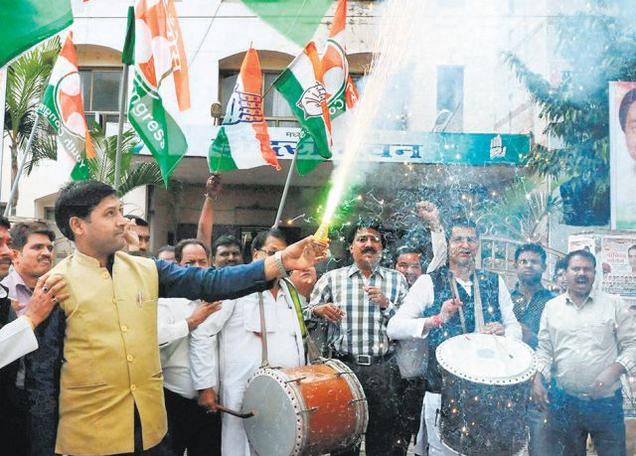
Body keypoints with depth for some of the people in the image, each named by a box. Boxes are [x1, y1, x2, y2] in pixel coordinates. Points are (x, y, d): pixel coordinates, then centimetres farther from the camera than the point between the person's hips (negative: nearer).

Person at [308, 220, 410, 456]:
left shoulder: (397, 280, 9)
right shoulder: (331, 278, 6)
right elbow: (306, 316, 6)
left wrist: (386, 305, -10)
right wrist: (318, 310, -15)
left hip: (384, 369, 1)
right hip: (344, 366, 0)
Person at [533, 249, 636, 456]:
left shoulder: (614, 304, 0)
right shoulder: (551, 307, 7)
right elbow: (544, 349, 9)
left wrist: (614, 370, -16)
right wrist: (537, 380, -3)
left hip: (606, 401, -2)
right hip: (564, 400, 2)